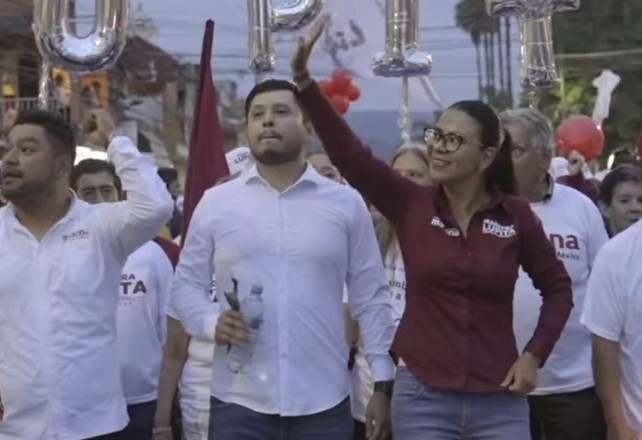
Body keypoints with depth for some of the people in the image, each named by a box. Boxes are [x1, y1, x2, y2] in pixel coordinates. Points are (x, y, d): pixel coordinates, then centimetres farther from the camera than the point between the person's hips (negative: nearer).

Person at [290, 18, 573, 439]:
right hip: (422, 397, 0)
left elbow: (558, 287, 11)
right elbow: (348, 152, -13)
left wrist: (535, 355, 1)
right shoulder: (411, 205, -2)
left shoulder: (516, 215, -2)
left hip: (499, 402, 0)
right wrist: (305, 81, -22)